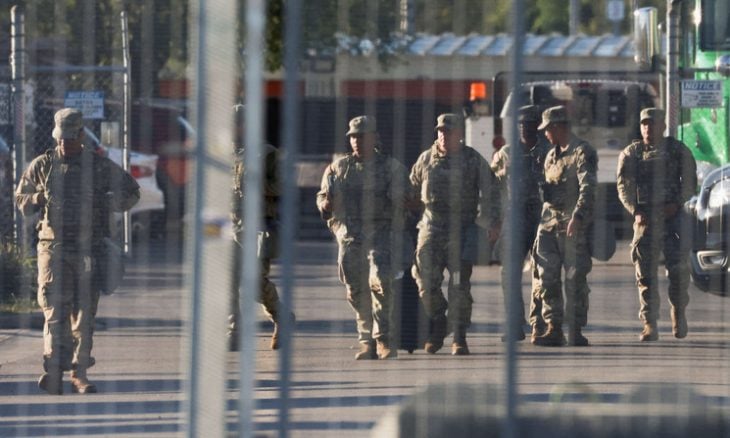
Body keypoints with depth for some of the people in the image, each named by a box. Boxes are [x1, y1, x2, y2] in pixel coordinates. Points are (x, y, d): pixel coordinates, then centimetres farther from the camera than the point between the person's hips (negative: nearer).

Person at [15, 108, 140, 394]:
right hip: (54, 249, -1)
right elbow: (20, 199, 17)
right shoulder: (42, 166, 8)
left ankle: (79, 374, 10)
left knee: (84, 312, 3)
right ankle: (53, 372, -21)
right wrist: (40, 199, -6)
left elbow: (131, 192, 15)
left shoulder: (101, 167, 7)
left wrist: (104, 202, -3)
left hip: (89, 250, 1)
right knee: (55, 308, -13)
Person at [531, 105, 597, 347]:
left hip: (573, 227, -7)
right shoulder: (551, 155, 19)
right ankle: (554, 330, 4)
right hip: (549, 223, 7)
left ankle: (575, 331, 1)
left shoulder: (582, 152, -7)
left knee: (575, 279, -4)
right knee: (546, 277, 1)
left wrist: (577, 216, -30)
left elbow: (588, 188, -18)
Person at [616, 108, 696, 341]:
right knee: (646, 272, -2)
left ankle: (678, 311, 16)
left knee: (678, 268, -9)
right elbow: (624, 186, 2)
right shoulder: (631, 154, 8)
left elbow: (690, 182, 6)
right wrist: (635, 211, -13)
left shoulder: (678, 151, 6)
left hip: (672, 215, -1)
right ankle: (649, 326, 1)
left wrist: (676, 204, -11)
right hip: (645, 217, 1)